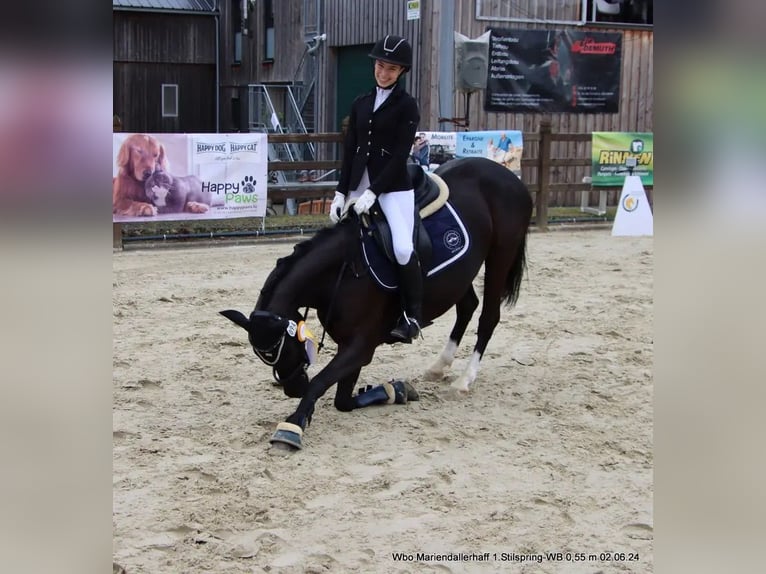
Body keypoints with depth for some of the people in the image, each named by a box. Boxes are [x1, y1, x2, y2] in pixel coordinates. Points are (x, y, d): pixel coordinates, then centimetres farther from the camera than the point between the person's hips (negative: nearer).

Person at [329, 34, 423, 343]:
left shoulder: (407, 106, -3)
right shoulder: (360, 104, 12)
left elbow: (400, 155, -11)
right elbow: (349, 151, 11)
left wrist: (372, 193, -17)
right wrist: (341, 194, 3)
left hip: (394, 187, -6)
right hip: (359, 186, 6)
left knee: (403, 248, -22)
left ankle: (412, 316, -8)